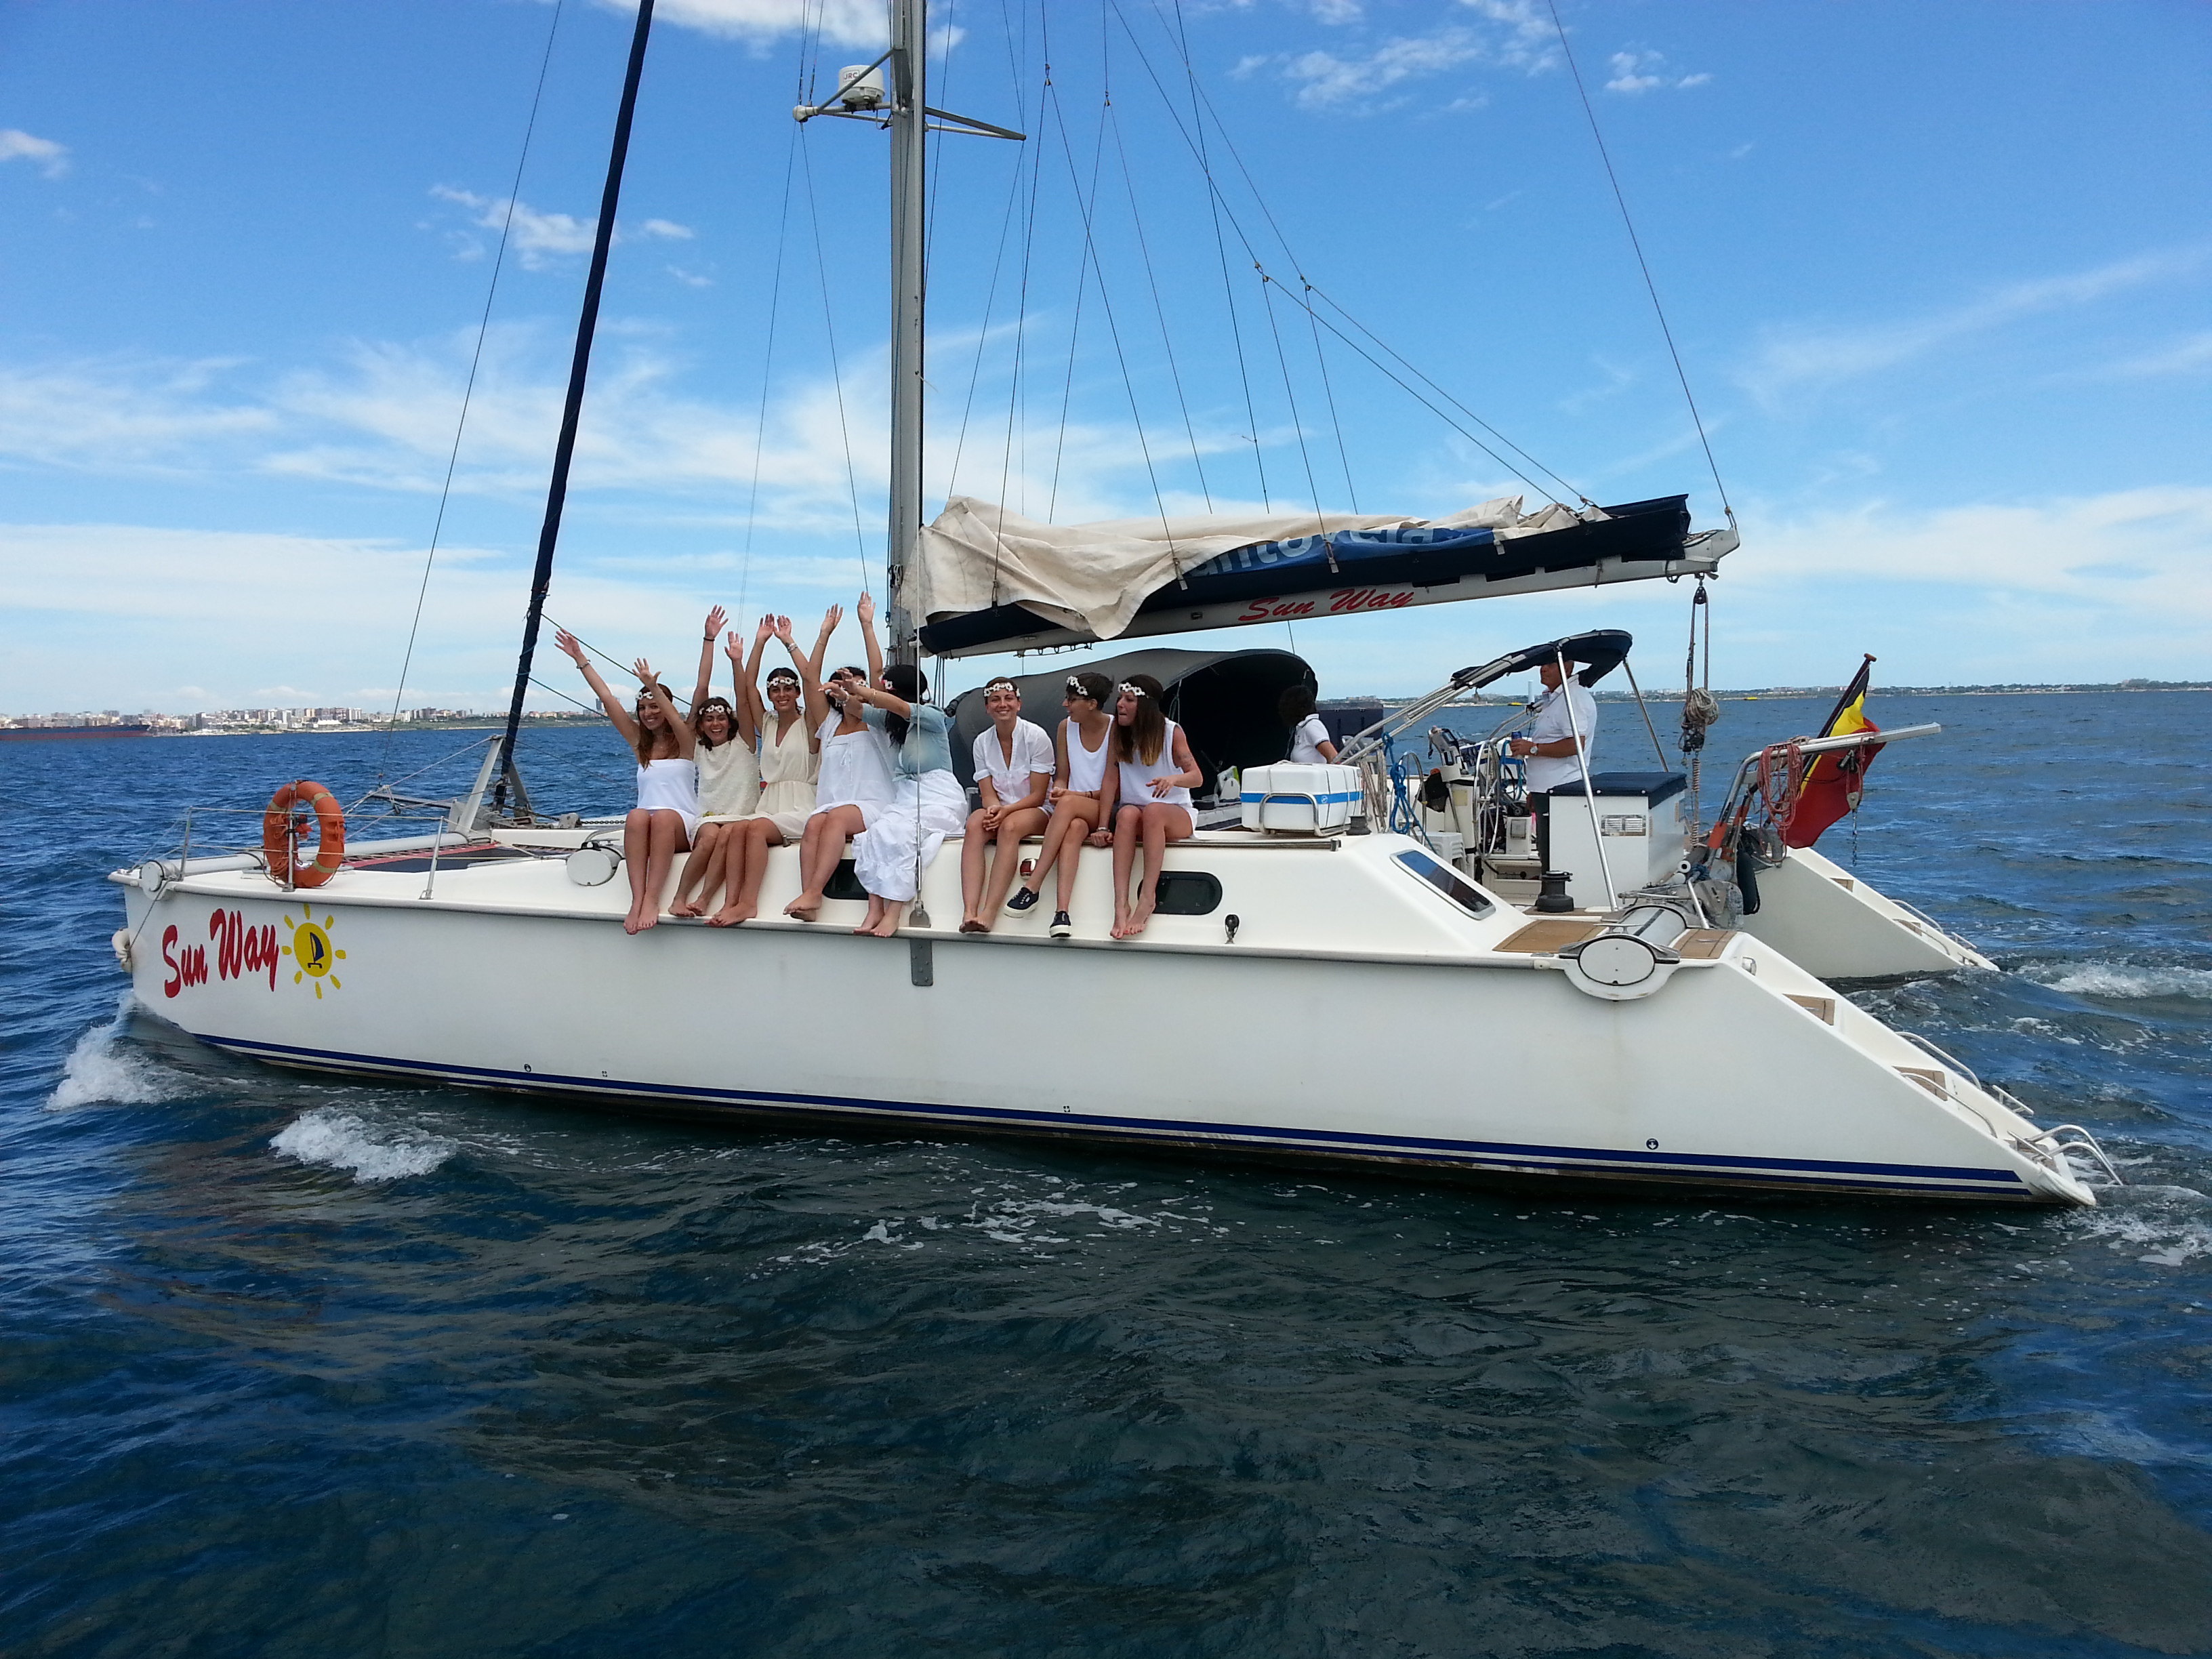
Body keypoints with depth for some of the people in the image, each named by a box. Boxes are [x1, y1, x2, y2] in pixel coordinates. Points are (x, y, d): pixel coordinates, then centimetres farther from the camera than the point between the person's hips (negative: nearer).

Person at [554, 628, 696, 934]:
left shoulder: (684, 741, 7)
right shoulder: (639, 742, 17)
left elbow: (674, 718, -17)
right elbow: (608, 699, 14)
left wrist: (654, 687, -33)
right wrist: (580, 660, 12)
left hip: (683, 827, -3)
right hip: (644, 827, 3)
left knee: (663, 817, -37)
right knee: (636, 816, -33)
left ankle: (652, 899, -47)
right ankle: (637, 899, -48)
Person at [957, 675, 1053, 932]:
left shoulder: (1036, 736, -8)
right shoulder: (982, 742, 5)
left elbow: (1038, 795, -10)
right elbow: (988, 793, 2)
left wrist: (1007, 810, -25)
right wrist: (993, 809, -22)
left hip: (1036, 810, -3)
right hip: (999, 809, 4)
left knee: (1010, 826, -37)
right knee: (975, 823, -31)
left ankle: (988, 913, -43)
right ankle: (968, 912, -44)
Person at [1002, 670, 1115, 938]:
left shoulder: (1117, 729, -5)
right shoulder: (1066, 727, 9)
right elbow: (1061, 778, 12)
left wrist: (1076, 795, -14)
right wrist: (1059, 790, -12)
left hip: (1107, 813, -3)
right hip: (1074, 815, 3)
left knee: (1068, 804, -35)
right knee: (1074, 829, -35)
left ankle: (1033, 885, -36)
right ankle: (1062, 911, -51)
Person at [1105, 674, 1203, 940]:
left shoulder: (1172, 732, -5)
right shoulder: (1119, 733, 3)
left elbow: (1197, 777, -11)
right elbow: (1112, 778, -2)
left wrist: (1173, 779, -35)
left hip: (1176, 815, -2)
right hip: (1133, 814, 2)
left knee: (1153, 810, -37)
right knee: (1127, 813, -34)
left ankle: (1148, 898, -39)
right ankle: (1120, 904, -46)